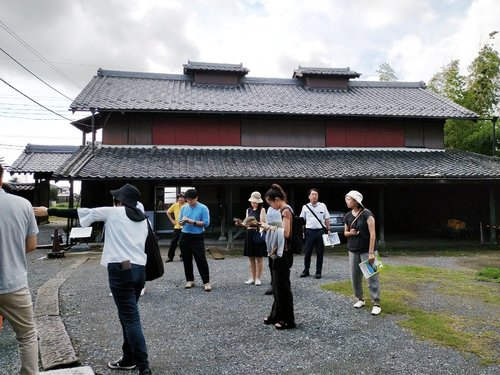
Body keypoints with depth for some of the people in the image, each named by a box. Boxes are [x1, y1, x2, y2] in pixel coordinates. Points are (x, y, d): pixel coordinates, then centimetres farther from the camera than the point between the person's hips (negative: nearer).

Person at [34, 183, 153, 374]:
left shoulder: (113, 212, 2)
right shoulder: (142, 219, 16)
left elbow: (78, 212, 6)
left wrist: (48, 211, 14)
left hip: (121, 269, -6)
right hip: (139, 269, 7)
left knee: (130, 318, -5)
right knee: (128, 315, 18)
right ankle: (129, 359, 27)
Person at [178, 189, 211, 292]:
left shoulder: (203, 208, -6)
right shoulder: (183, 208, 7)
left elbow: (206, 223, -10)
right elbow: (180, 222, 12)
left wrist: (193, 222, -18)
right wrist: (183, 221, -12)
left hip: (197, 237, -4)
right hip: (185, 237, 4)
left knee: (201, 260, -6)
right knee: (187, 260, 10)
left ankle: (206, 282, 1)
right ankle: (190, 280, 23)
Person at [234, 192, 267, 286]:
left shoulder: (262, 210, -3)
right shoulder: (248, 210, 12)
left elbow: (262, 223, -11)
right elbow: (246, 223, 11)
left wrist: (255, 223, -30)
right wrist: (241, 224, -10)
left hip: (258, 234, -5)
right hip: (249, 234, 5)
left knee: (259, 258, 1)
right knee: (251, 258, 9)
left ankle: (258, 278, 9)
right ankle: (252, 278, 17)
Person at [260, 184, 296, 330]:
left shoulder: (286, 210, -16)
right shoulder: (283, 210, 13)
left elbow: (286, 233, -23)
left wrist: (270, 228, -14)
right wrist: (271, 227, 5)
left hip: (283, 253, -10)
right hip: (280, 252, 10)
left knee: (283, 286, -1)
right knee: (277, 285, 17)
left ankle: (288, 320, 10)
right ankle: (277, 315, 29)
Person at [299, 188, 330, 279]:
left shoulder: (322, 206, 6)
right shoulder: (305, 207, 6)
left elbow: (327, 219, 8)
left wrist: (328, 230, 2)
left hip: (320, 231, 0)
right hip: (309, 231, 0)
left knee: (320, 253, 6)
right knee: (307, 252, 4)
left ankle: (318, 272, 15)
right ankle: (306, 270, 17)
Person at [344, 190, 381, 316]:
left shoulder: (366, 214, -12)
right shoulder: (348, 216, 5)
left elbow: (372, 234, -14)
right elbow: (345, 233, 17)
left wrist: (371, 252, -19)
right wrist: (350, 233, -8)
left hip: (366, 251, -6)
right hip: (353, 251, 6)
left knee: (372, 277, -4)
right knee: (355, 277, 10)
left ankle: (376, 304, 3)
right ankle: (360, 299, 27)